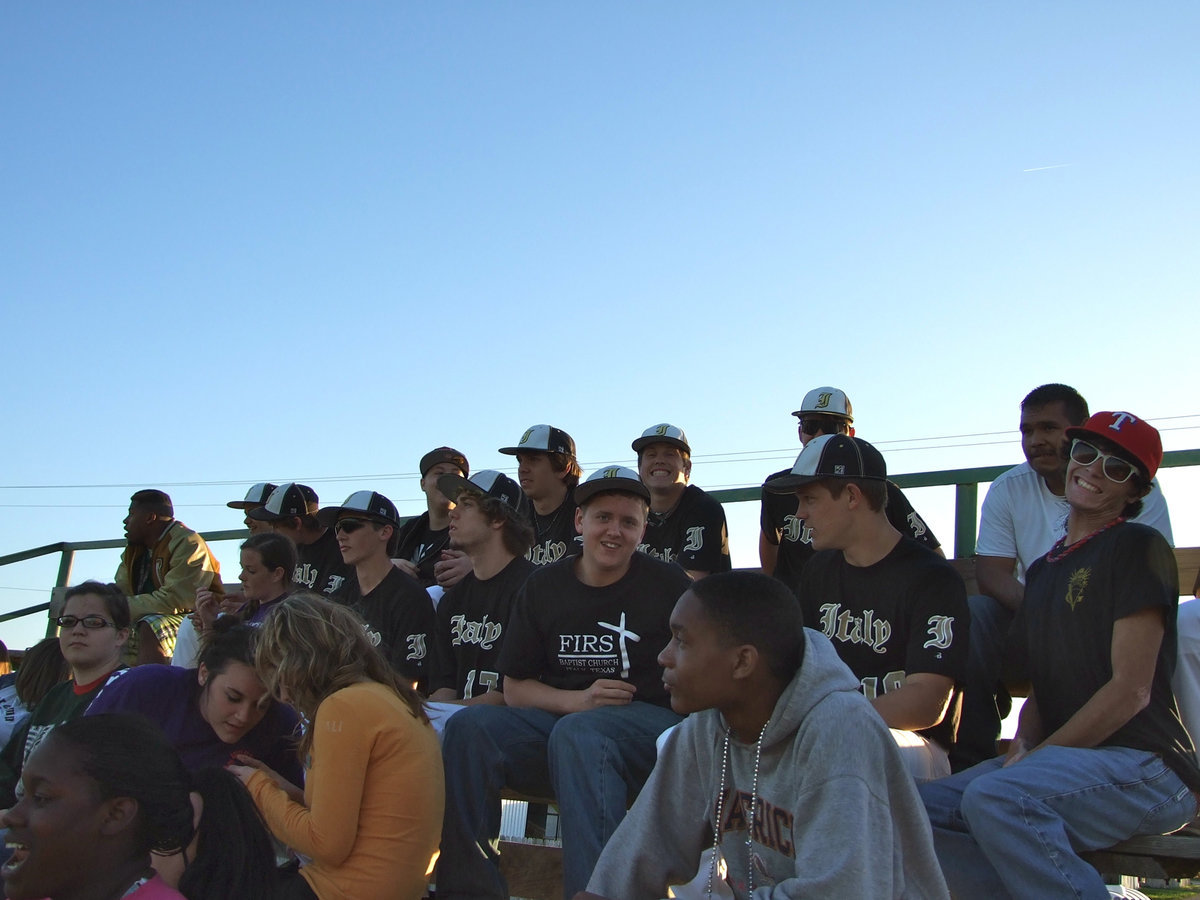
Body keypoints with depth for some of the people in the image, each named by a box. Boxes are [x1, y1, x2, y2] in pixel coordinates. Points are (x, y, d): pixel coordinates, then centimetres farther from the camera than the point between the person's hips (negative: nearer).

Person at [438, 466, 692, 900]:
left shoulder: (667, 584, 2)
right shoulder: (543, 587, 10)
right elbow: (514, 688, 10)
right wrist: (577, 700, -10)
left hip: (652, 725, -4)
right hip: (559, 720, 4)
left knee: (577, 734, -37)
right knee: (468, 727, -22)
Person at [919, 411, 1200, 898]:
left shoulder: (1137, 547, -5)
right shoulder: (1043, 569, 19)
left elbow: (1131, 690, -12)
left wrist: (1039, 755, -13)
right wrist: (1023, 743, -2)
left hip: (1145, 766, -8)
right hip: (1065, 761, 8)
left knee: (993, 796, -33)